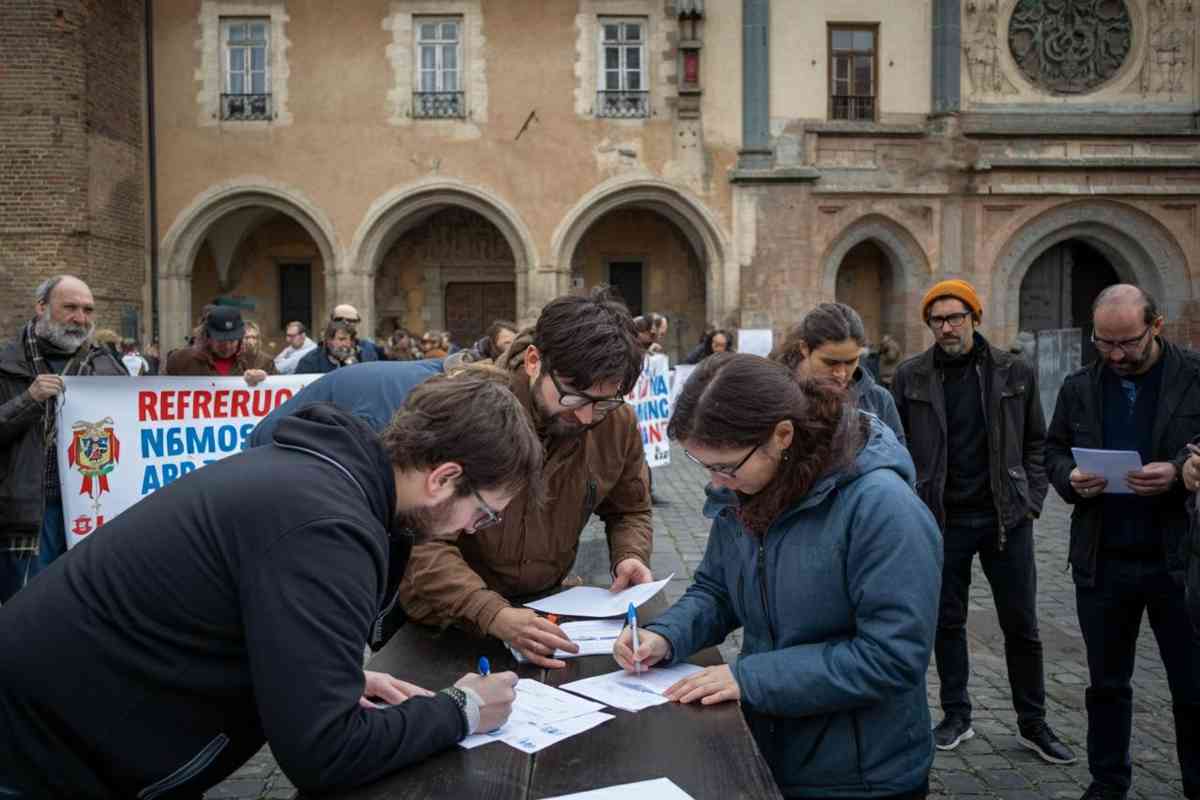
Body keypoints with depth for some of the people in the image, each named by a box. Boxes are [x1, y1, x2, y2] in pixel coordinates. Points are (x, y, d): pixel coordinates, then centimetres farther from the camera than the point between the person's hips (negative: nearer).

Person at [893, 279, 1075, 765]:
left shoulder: (1015, 374, 2)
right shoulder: (910, 377, 0)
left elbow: (1036, 442, 9)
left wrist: (1031, 500, 0)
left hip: (1006, 519, 0)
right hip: (942, 520, 0)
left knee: (1021, 625, 8)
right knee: (947, 623, 10)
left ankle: (1033, 724, 23)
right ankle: (956, 717, 25)